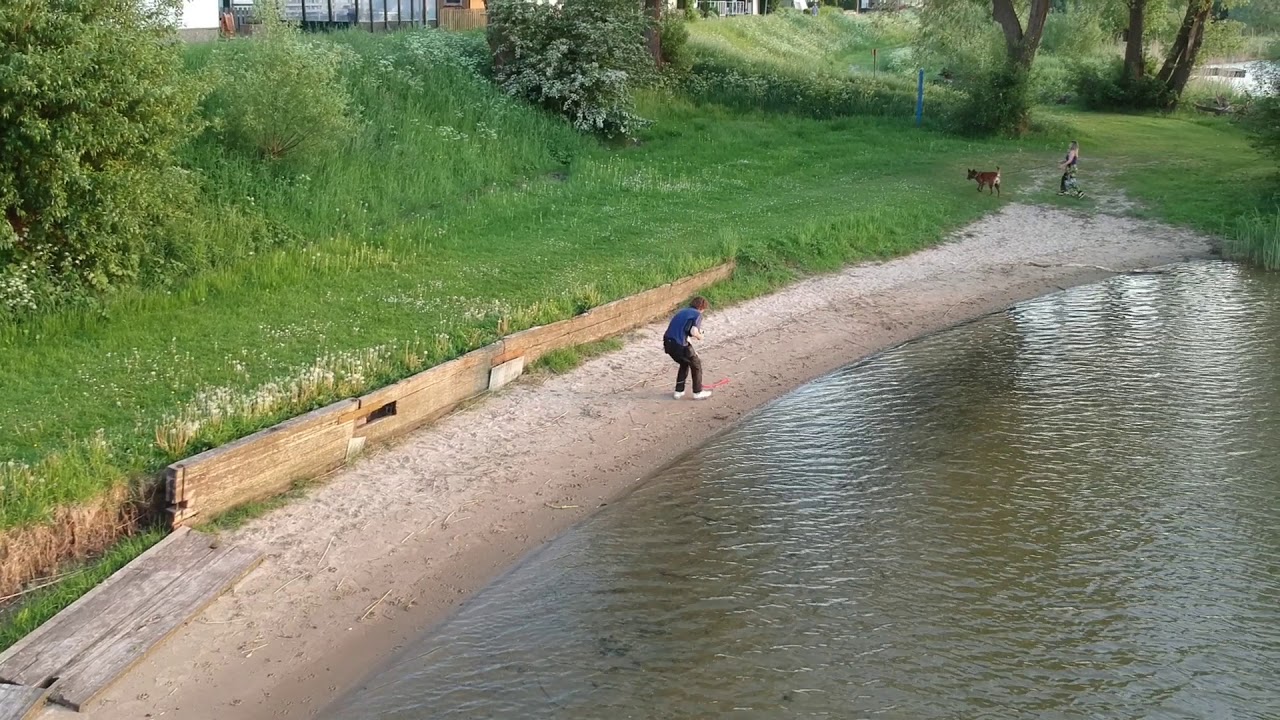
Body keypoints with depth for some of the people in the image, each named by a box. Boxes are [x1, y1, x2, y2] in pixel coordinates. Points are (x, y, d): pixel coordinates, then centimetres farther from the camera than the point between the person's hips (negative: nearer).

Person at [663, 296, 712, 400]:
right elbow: (693, 332, -18)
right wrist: (699, 336, 7)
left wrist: (693, 351, 35)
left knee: (684, 364, 30)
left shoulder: (682, 312, 24)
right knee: (696, 364, 17)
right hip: (680, 345, -7)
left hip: (668, 343, 7)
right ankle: (698, 392, 24)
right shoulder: (697, 314, -1)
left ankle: (679, 391, 32)